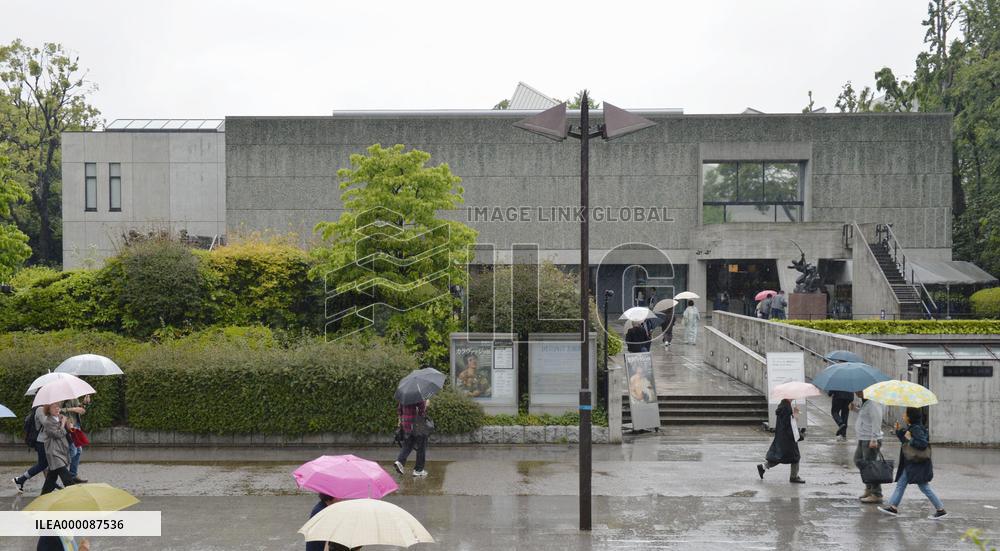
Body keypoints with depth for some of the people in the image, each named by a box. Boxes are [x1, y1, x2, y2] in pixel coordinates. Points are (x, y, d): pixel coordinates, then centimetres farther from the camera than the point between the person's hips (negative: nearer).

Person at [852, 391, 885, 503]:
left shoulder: (873, 403, -18)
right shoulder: (865, 402, 13)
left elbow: (876, 421, -24)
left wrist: (874, 440, -27)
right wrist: (854, 408, 14)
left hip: (870, 441, -11)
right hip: (863, 439, 11)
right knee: (858, 460, 20)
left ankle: (876, 495, 0)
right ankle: (869, 488, 29)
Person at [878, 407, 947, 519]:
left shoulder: (916, 429, -21)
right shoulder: (909, 427, 9)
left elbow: (923, 444, -30)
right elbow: (904, 440, 21)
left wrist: (910, 439, -25)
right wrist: (898, 430, 11)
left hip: (918, 464, -10)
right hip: (910, 464, 10)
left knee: (924, 487, -3)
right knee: (900, 484, 13)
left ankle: (941, 510, 6)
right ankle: (892, 506, 19)